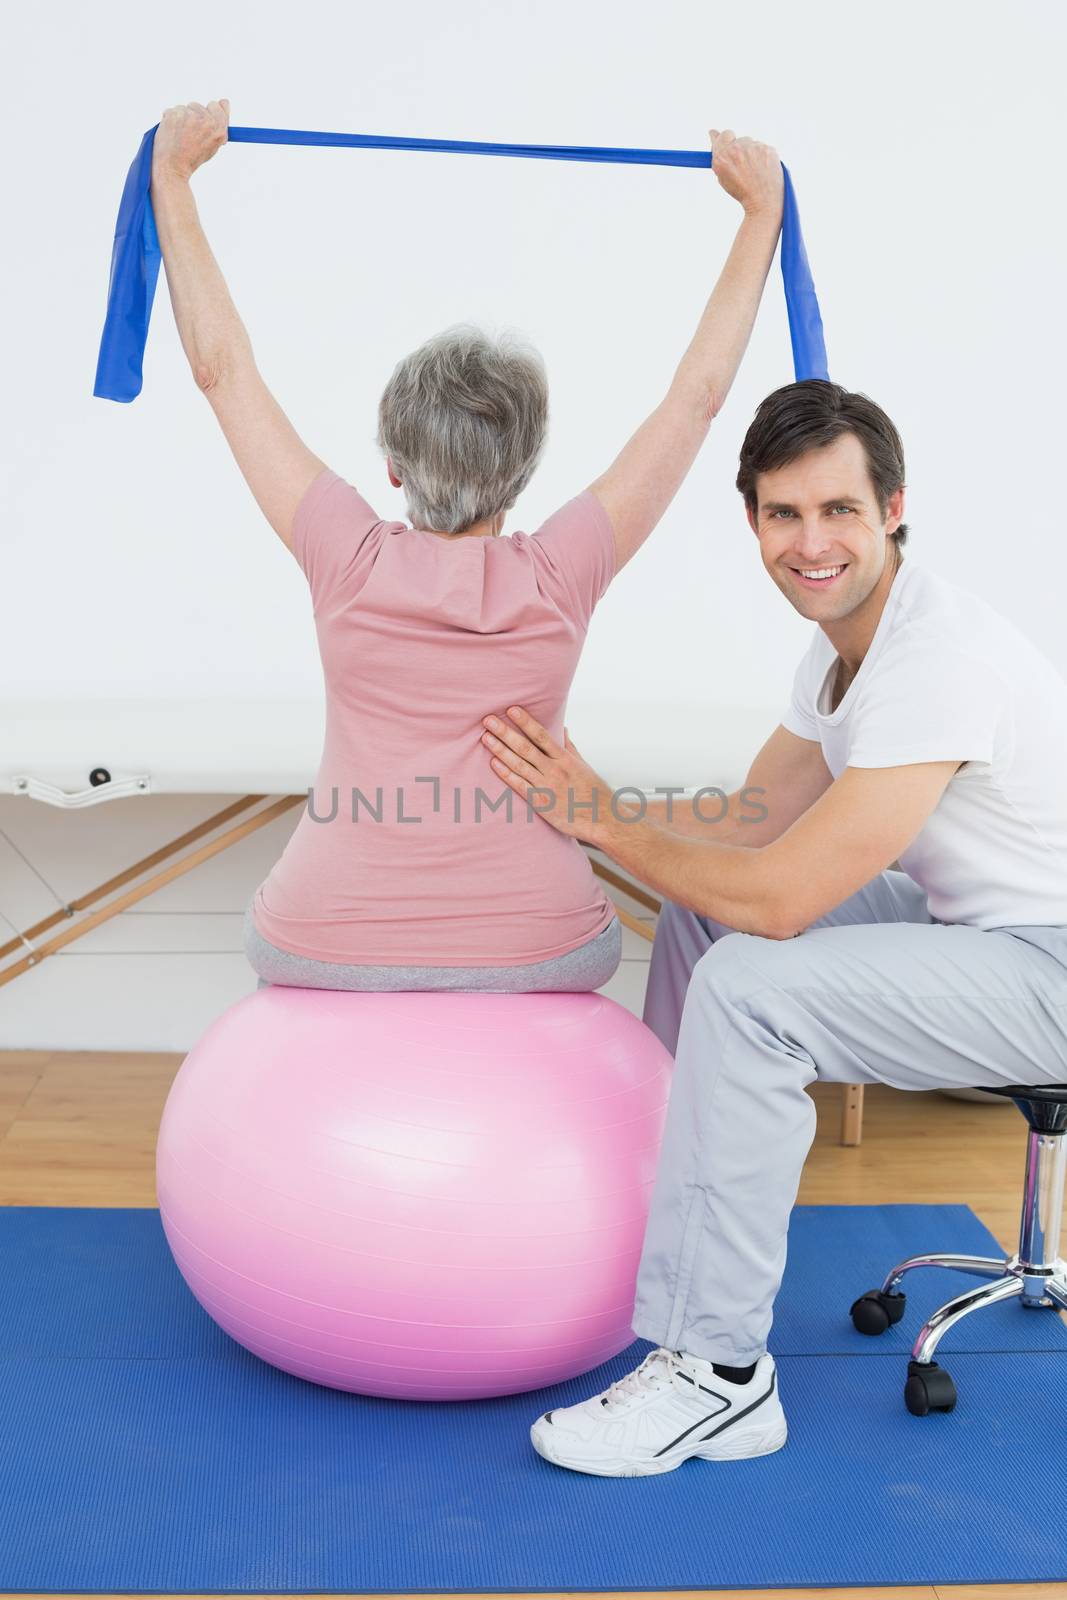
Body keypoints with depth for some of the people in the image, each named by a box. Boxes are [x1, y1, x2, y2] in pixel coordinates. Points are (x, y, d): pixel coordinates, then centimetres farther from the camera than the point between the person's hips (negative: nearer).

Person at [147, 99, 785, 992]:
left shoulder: (352, 563, -10)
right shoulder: (561, 578, -11)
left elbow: (222, 367, -1)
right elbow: (699, 392, -1)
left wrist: (173, 179, 8)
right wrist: (761, 211, 8)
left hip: (324, 952, 1)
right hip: (530, 955, 0)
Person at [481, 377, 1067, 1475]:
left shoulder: (940, 660, -28)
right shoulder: (842, 644, 4)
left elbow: (776, 896, -31)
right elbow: (757, 819, 10)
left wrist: (598, 819, -18)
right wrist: (573, 800, 1)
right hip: (973, 923, 10)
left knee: (749, 988, -27)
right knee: (698, 909, 15)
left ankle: (717, 1377, -16)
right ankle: (669, 1216, 29)